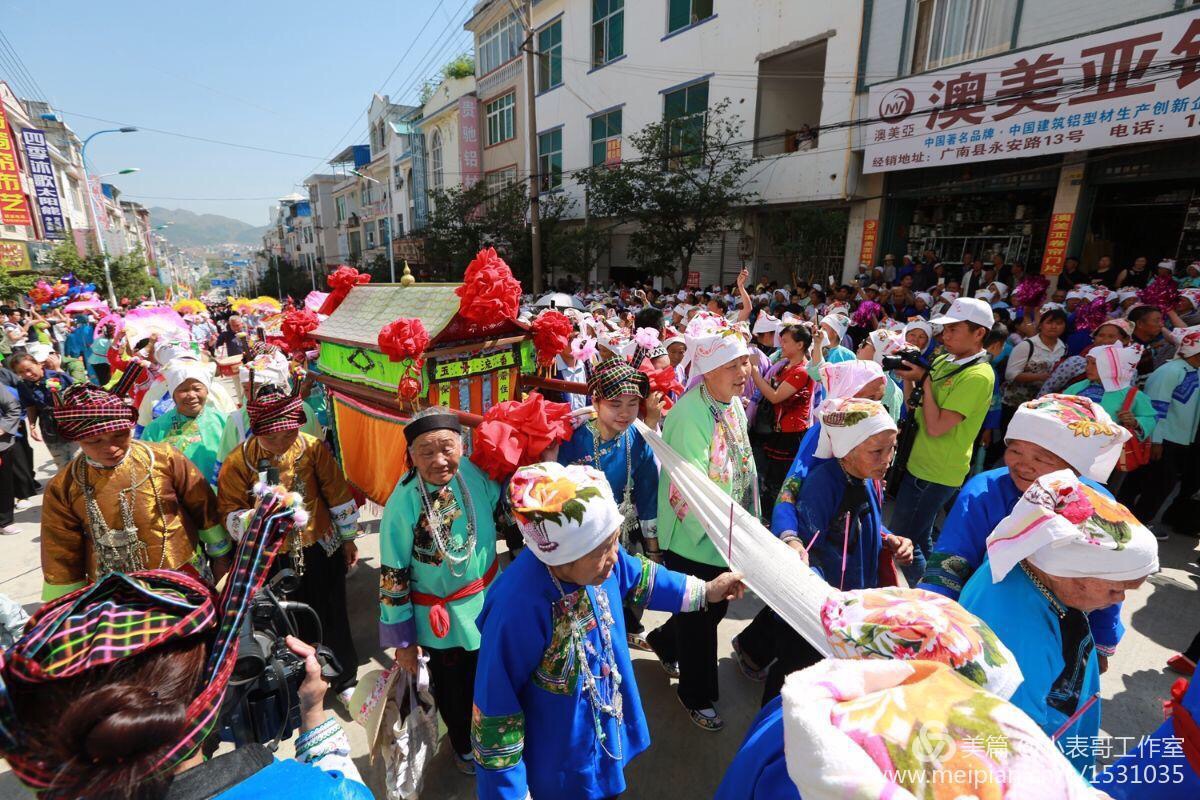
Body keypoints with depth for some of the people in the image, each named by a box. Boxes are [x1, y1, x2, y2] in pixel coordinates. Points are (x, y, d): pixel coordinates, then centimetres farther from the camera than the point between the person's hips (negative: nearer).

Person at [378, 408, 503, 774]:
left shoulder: (474, 472, -20)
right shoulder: (402, 504, -27)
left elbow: (503, 512, 1)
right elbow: (392, 576, -16)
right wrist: (403, 639, -8)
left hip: (489, 600, 3)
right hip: (440, 619, -3)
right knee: (453, 689, 24)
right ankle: (464, 746, 56)